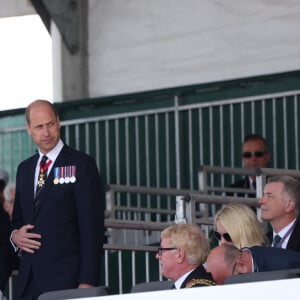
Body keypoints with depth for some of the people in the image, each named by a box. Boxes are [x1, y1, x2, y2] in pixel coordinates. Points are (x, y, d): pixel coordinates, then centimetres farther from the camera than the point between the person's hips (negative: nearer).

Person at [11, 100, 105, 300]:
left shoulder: (81, 165, -3)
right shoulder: (24, 169, 16)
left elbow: (92, 228, -8)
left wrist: (87, 283, -15)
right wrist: (15, 235, 2)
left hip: (66, 279, -6)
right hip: (28, 283, 6)